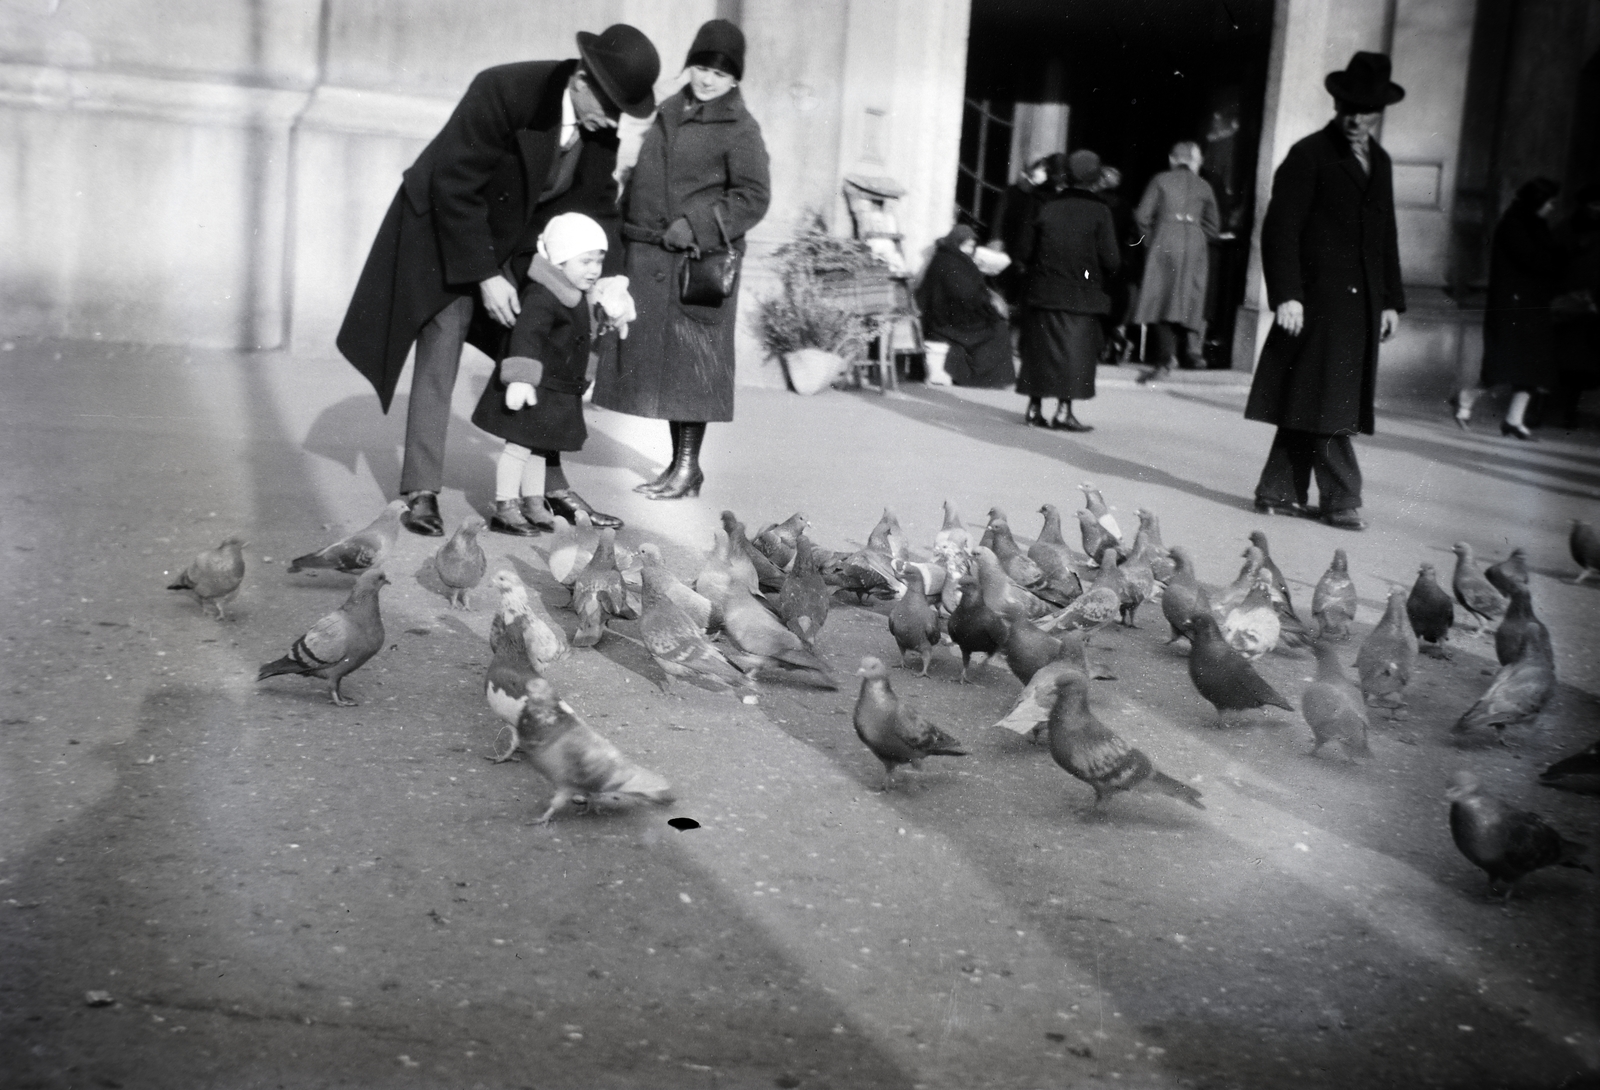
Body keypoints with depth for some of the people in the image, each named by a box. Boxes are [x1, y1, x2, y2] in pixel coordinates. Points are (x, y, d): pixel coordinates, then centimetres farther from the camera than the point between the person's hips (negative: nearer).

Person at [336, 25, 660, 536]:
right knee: (440, 354, -9)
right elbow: (453, 188, -27)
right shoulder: (503, 90, -32)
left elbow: (596, 203, -1)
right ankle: (420, 493, -4)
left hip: (517, 238, 6)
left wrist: (608, 278, -14)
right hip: (445, 228, -6)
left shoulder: (601, 125, -14)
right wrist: (484, 276, -27)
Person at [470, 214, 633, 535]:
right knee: (519, 445, -4)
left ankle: (534, 504, 28)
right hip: (534, 389, -10)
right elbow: (526, 336, -33)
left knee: (540, 446, 18)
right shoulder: (541, 297, -21)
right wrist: (520, 377, -41)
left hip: (559, 391, 10)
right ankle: (504, 509, 1)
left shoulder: (579, 298, 12)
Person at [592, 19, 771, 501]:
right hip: (649, 257, 7)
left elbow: (753, 197, -11)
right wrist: (627, 227, 15)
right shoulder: (669, 113, 16)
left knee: (690, 360, -4)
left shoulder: (739, 128, -5)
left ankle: (689, 466, 3)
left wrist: (696, 226, -18)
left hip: (697, 260, -7)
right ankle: (678, 463, 18)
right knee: (657, 358, 9)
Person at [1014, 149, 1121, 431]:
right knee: (1075, 350, 3)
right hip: (1081, 296, -3)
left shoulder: (1047, 208, -1)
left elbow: (1025, 252, 0)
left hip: (1043, 292, 3)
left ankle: (1035, 407, 15)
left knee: (1040, 349, 11)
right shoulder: (1099, 211, -8)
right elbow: (1111, 260, -10)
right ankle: (1063, 410, -2)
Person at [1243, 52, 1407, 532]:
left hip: (1362, 303, 7)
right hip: (1318, 299, -6)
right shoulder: (1309, 155, -3)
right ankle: (1341, 499, -3)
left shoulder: (1379, 162, 18)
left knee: (1312, 403, 7)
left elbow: (1386, 236, 22)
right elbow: (1280, 229, -8)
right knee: (1324, 401, -7)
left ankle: (1279, 492, 12)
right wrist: (1286, 295, -16)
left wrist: (1391, 301, 16)